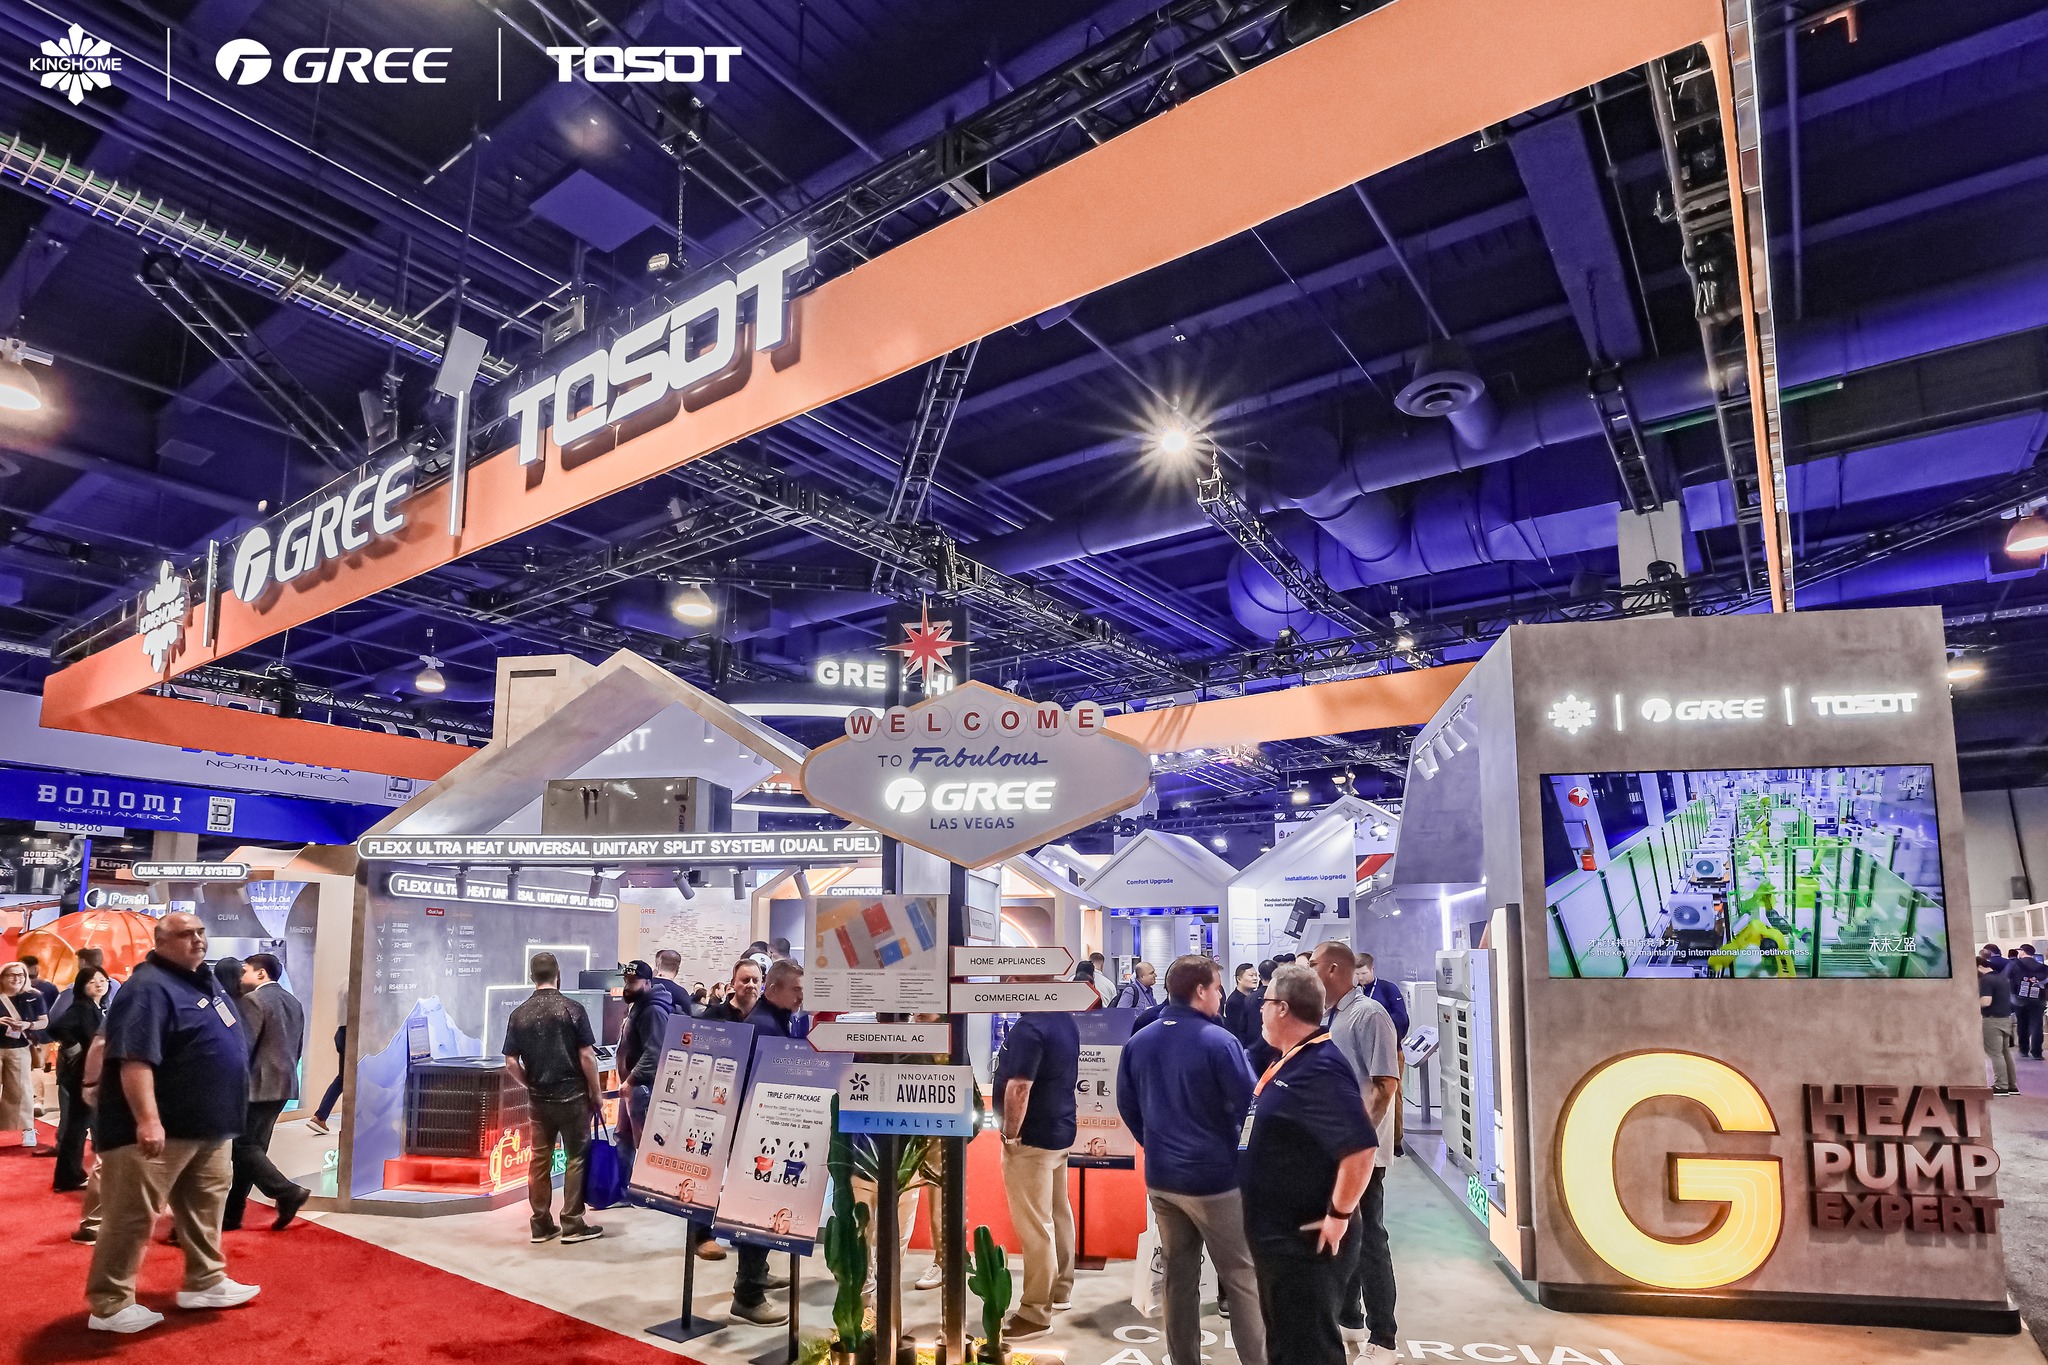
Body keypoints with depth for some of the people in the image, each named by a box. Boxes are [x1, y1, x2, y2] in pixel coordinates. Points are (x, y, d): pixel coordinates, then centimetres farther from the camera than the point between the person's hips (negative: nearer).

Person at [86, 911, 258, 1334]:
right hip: (160, 1128, -10)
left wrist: (227, 1112, 25)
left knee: (204, 1206, 17)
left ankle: (205, 1281, 28)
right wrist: (148, 1119, -35)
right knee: (133, 1216, 0)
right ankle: (110, 1305, 11)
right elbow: (134, 1059, -29)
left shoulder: (203, 979, 11)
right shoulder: (150, 988, -20)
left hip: (208, 1126, 10)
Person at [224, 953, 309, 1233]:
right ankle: (232, 1213, 17)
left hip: (258, 1086, -9)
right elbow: (298, 1047, 16)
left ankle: (288, 1192, -12)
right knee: (254, 1146, 12)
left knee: (244, 1146, -3)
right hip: (283, 1085, 9)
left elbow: (244, 1046, -16)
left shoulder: (254, 1000, -12)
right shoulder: (293, 1002, 14)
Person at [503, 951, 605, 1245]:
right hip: (572, 1096, -4)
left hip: (538, 1099, 4)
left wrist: (532, 1085, 16)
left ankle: (541, 1224, 18)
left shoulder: (519, 1014, 1)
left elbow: (511, 1063, 1)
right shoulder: (572, 1009, -10)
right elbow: (587, 1057, -11)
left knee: (539, 1160, 11)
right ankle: (572, 1224, 6)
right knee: (576, 1158, 4)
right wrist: (596, 1092, 0)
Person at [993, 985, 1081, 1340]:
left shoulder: (1029, 1027, -23)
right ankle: (1061, 1292, 30)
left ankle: (1036, 1311, 8)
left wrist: (1011, 1134, -17)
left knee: (1034, 1225, -1)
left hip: (1033, 1138, -10)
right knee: (1058, 1213, 18)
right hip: (1061, 1131, 10)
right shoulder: (1065, 1020, 7)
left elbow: (1019, 1087, -27)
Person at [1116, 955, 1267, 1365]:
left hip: (1160, 1177, 6)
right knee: (1241, 1278, 7)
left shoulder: (1138, 1043, 1)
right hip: (1214, 1177, -6)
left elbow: (1127, 1105, 9)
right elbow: (1248, 1103, -13)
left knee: (1179, 1276, 16)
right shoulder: (1219, 1041, -18)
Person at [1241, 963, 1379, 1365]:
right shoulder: (1292, 1061, 8)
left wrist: (1339, 1216, -24)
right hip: (1278, 1237, 10)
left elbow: (1361, 1147, -32)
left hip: (1305, 1244, -10)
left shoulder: (1320, 1068, -24)